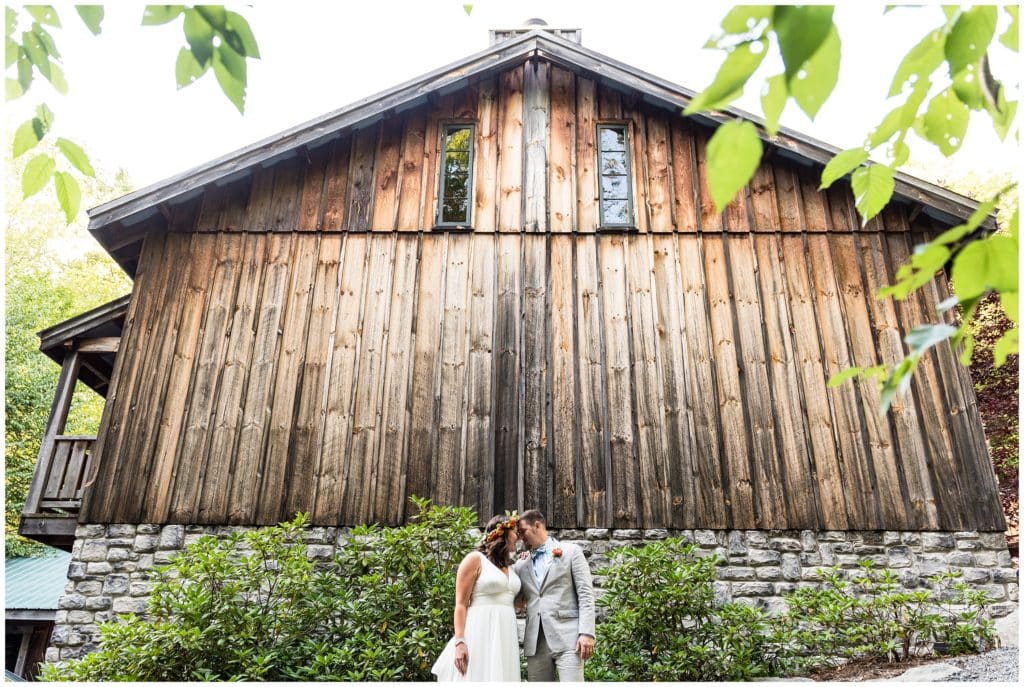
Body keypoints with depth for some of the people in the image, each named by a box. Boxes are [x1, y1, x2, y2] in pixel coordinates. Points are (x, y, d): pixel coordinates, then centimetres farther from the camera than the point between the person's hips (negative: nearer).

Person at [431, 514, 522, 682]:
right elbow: (461, 604, -7)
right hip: (480, 633, -6)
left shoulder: (508, 566, 18)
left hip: (505, 636, 7)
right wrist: (460, 642, -18)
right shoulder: (475, 559, -2)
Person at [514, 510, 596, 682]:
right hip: (535, 642, 5)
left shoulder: (571, 551, 5)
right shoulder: (521, 565, 17)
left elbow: (585, 594, -2)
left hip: (567, 637, -4)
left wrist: (586, 633, -12)